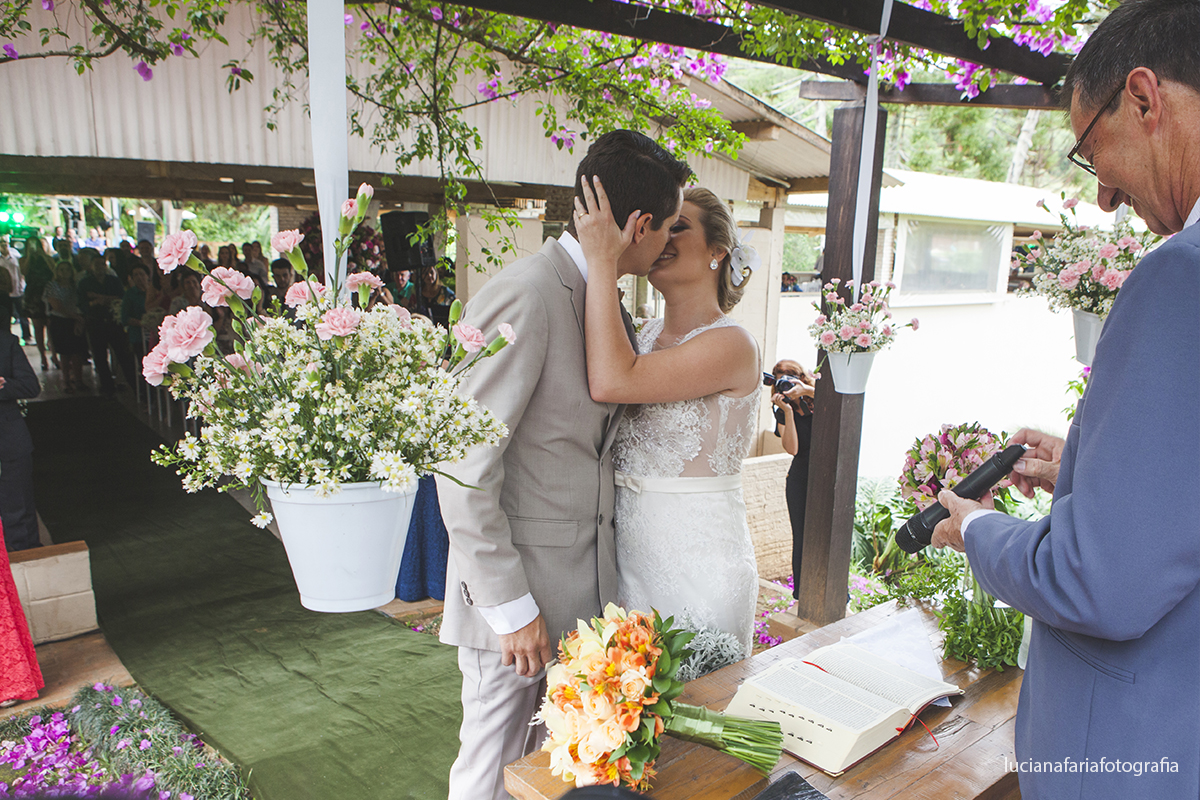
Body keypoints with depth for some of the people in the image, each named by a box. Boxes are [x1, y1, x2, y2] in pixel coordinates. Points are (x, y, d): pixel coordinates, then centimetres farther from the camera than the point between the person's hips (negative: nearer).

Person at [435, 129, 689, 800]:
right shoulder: (522, 297, -20)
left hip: (586, 585, 8)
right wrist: (511, 607, -18)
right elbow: (463, 468, -22)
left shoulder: (600, 298, 10)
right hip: (520, 591, -8)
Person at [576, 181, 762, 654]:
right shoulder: (648, 334, 8)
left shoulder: (731, 345, -16)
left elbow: (610, 382, -28)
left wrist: (601, 260, -23)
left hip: (698, 567, -7)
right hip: (627, 556, 7)